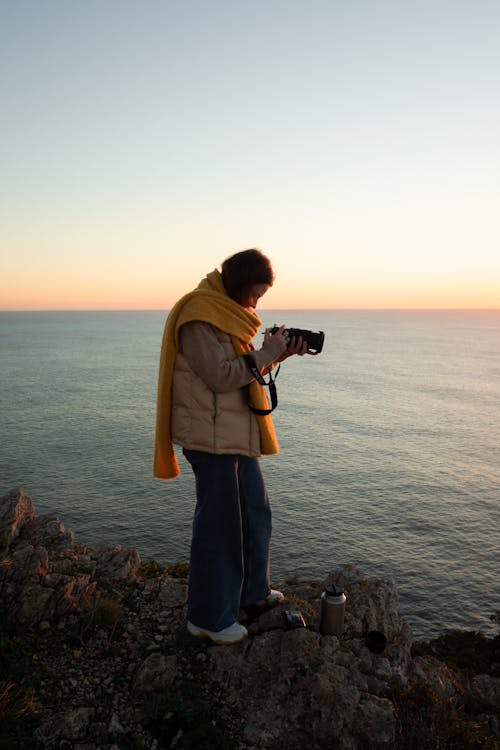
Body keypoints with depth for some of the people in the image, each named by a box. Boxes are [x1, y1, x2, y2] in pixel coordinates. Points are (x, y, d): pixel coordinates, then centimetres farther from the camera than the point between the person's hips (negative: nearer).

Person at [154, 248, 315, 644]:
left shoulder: (228, 313, 14)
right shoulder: (199, 317, -17)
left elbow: (248, 368, 15)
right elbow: (221, 376, -23)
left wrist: (280, 353, -1)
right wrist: (266, 354, -15)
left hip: (238, 433, 10)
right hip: (211, 436, -10)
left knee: (256, 511, 20)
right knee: (218, 523, 0)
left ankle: (253, 590, 39)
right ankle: (208, 617, 18)